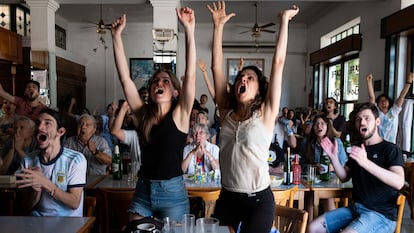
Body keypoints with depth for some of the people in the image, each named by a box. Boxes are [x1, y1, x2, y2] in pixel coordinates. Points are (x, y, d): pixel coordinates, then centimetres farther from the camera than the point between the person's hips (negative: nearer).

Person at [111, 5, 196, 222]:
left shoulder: (179, 115, -8)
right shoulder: (143, 115, 1)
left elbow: (190, 76, -19)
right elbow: (125, 78, -4)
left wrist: (189, 31, -26)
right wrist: (116, 36, -9)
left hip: (172, 192, -3)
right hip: (142, 190, 3)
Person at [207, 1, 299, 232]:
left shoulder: (265, 114, -8)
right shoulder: (227, 113, 1)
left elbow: (278, 62, -11)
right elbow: (217, 67, -1)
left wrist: (284, 20, -7)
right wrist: (218, 26, 0)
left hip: (259, 200, -3)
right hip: (227, 197, 3)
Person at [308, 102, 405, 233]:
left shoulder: (390, 149, -7)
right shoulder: (358, 149, 13)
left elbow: (399, 182, -24)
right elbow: (344, 177, 12)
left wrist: (366, 162, -37)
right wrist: (333, 157, -5)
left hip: (381, 214, -6)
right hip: (355, 207, 6)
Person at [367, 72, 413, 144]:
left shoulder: (394, 112, 4)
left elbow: (401, 96, -4)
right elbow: (372, 97, -10)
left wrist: (408, 81, -11)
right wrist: (369, 81, -18)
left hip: (391, 145, 2)